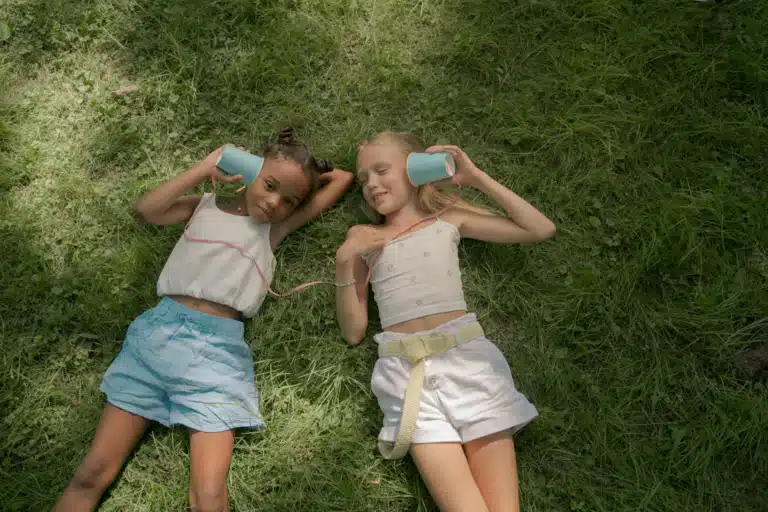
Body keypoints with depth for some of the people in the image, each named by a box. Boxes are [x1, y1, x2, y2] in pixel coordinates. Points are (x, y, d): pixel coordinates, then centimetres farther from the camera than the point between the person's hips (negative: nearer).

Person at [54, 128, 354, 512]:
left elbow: (343, 179, 16)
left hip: (217, 348, -1)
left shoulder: (276, 227, 14)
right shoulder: (205, 207, 19)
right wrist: (206, 168, 5)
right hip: (158, 331, 2)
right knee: (91, 475, -3)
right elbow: (147, 209, 2)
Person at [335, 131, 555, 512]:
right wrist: (344, 261, 0)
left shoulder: (448, 218, 15)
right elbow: (353, 332, 11)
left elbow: (541, 230, 9)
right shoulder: (362, 237, 17)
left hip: (466, 354, 0)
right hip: (405, 370, 0)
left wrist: (476, 178, 9)